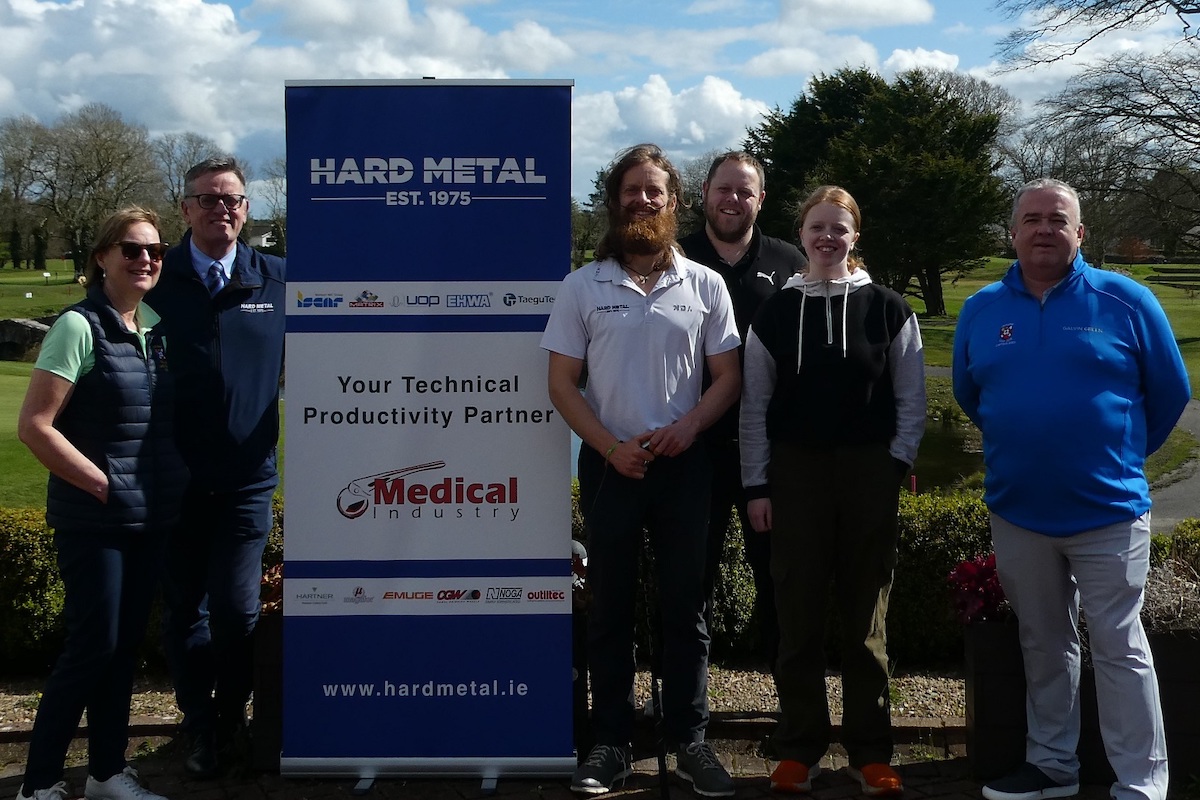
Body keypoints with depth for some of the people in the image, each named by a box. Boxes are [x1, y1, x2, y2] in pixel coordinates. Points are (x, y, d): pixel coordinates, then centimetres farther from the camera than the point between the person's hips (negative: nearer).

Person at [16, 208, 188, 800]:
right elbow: (34, 425, -15)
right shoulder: (79, 327, -12)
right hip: (93, 521, -6)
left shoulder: (155, 328, 9)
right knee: (93, 648, -3)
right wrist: (103, 483, -14)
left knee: (125, 645, 13)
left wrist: (177, 482, 7)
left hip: (151, 520, 7)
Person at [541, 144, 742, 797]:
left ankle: (690, 741, 17)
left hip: (684, 464, 0)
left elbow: (728, 375, 5)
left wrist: (687, 426, -13)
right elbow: (562, 382, 1)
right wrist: (611, 446, -11)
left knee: (685, 606, 6)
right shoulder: (583, 286, 2)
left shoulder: (704, 285, 4)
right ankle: (610, 743, 16)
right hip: (609, 464, 0)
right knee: (609, 607, 7)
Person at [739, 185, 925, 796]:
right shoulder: (775, 312, 6)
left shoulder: (887, 309, 4)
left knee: (866, 618, 4)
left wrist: (896, 464, -5)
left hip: (869, 473, 0)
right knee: (798, 615, 3)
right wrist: (756, 485, 0)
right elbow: (755, 406, 5)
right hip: (795, 472, 1)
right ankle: (799, 749, 13)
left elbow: (911, 400, 6)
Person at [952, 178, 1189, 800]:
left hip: (1107, 511, -3)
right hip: (1017, 512, 4)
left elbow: (1170, 393, 2)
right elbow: (968, 394, 18)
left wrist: (1121, 454, 9)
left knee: (1119, 650, 1)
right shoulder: (981, 310, 3)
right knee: (1043, 647, 15)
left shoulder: (1125, 301, -5)